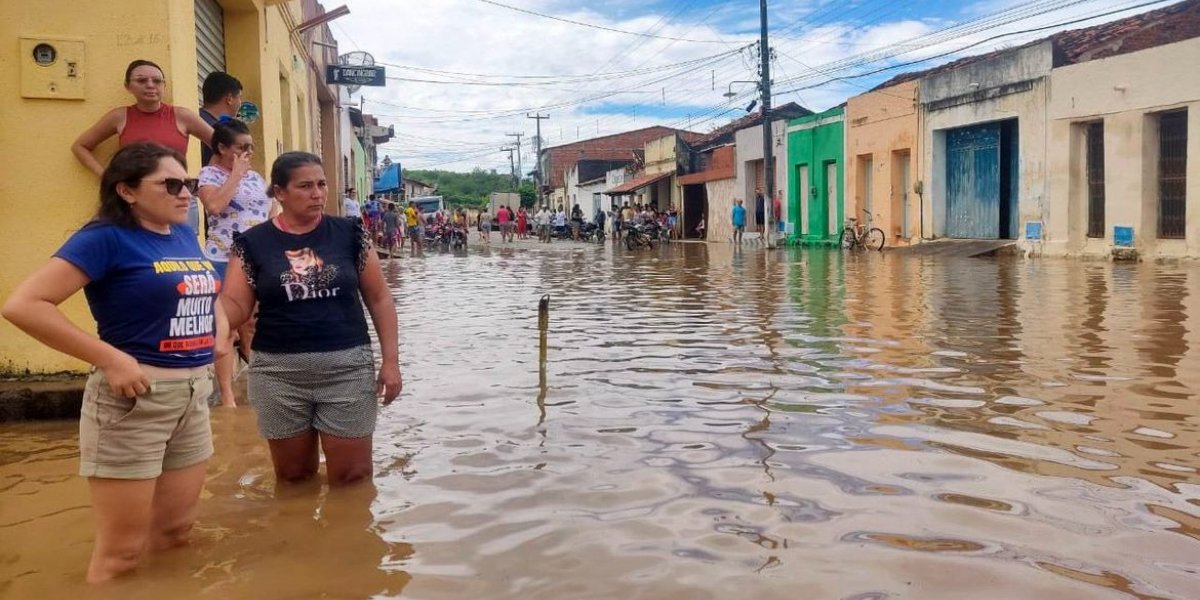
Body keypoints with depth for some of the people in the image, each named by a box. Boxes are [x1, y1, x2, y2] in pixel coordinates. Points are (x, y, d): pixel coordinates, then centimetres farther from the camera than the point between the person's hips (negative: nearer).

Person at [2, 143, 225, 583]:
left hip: (194, 394, 7)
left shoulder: (186, 236, 9)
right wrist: (111, 358, -22)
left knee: (175, 532, 18)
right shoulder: (107, 237, -12)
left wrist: (218, 332, 10)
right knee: (121, 552, 4)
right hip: (133, 396, -7)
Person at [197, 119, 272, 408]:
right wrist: (236, 173, -14)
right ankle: (227, 394, 4)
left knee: (255, 326, 12)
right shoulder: (209, 174, -4)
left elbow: (271, 215, 18)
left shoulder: (256, 177, 14)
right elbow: (215, 205, -24)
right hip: (224, 262, -6)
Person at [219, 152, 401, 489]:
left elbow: (379, 298, 3)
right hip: (279, 372, 1)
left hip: (347, 367, 0)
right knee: (292, 475, 15)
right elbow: (235, 306, -1)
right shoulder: (253, 244, 1)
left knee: (353, 476, 5)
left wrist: (391, 360, -2)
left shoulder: (349, 234, 1)